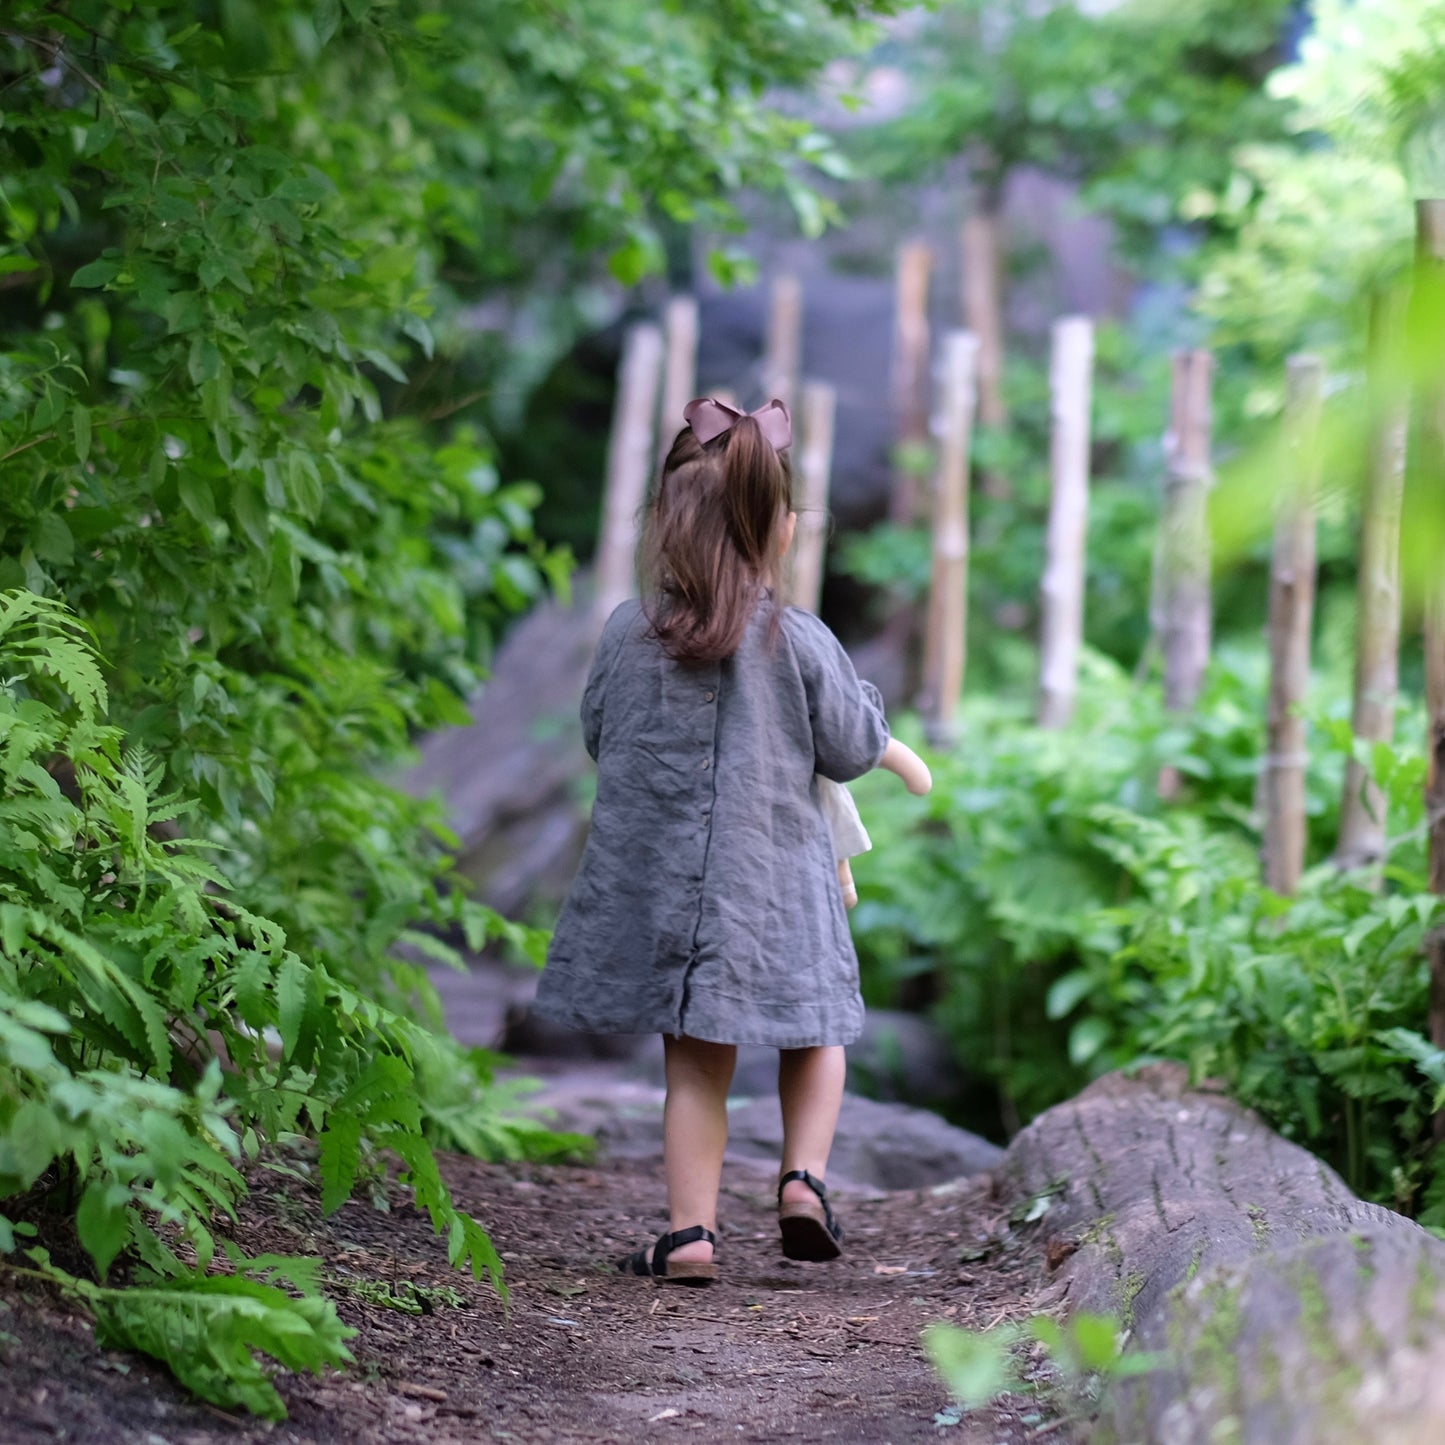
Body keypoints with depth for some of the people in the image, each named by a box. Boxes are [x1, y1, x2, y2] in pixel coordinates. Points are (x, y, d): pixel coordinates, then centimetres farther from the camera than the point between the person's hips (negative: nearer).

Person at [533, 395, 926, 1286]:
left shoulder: (629, 634, -6)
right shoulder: (801, 644, -12)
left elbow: (598, 734, 8)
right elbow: (853, 752, -1)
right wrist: (862, 699, 18)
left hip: (656, 872, 2)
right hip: (775, 880, -2)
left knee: (696, 1061, 10)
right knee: (814, 1032, 20)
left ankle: (691, 1227, 6)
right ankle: (806, 1175, 3)